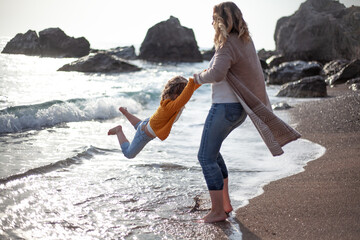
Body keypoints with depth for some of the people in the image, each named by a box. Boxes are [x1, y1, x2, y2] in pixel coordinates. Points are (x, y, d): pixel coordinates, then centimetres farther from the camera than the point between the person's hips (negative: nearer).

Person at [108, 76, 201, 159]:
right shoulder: (168, 107, -47)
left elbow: (193, 85, -18)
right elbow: (184, 99, -66)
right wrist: (193, 81, -69)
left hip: (151, 123, 8)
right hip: (144, 135, -8)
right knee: (129, 153, 17)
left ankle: (125, 112, 54)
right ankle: (119, 130, 30)